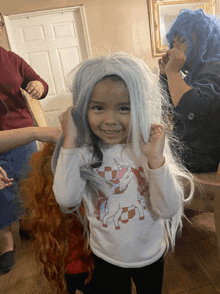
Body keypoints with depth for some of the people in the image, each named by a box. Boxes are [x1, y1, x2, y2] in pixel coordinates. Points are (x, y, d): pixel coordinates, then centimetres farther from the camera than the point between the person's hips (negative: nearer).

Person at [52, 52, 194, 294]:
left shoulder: (149, 146, -19)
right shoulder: (84, 151, -19)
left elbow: (168, 210, -23)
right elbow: (66, 200, -31)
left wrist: (156, 159, -36)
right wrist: (69, 142, -32)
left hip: (151, 255, 1)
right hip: (106, 257, 0)